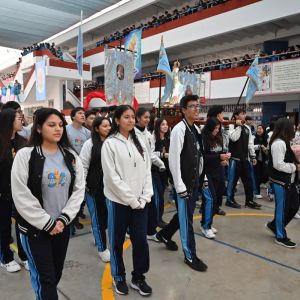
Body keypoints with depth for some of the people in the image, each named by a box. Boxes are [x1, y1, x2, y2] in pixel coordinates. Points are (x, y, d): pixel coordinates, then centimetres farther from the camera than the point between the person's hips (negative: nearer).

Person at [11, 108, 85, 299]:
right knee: (45, 278, 1)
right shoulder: (25, 155, -11)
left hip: (63, 225, 5)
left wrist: (64, 219, -8)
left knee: (56, 274, 16)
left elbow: (79, 190, 2)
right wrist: (47, 223, -13)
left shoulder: (71, 156, 2)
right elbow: (21, 196, -14)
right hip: (35, 227, -4)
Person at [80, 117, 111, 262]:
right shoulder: (89, 144, -8)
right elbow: (83, 166, -8)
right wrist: (82, 186, -9)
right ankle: (102, 248, 18)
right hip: (93, 186, -4)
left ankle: (98, 237, 41)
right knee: (98, 216, 5)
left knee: (107, 214, 14)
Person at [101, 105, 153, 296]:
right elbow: (112, 176, -13)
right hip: (119, 201, -4)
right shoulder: (110, 144, -8)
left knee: (141, 240, 7)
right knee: (118, 241, 11)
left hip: (140, 202, 4)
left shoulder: (139, 143, 9)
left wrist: (144, 198, -5)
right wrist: (131, 200, -13)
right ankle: (119, 277, 31)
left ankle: (138, 277, 27)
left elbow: (147, 171, 6)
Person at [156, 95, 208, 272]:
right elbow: (174, 159, -19)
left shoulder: (197, 129, 10)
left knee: (186, 213, 20)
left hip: (196, 180, 9)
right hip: (185, 182, -8)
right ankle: (190, 255, 20)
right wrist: (180, 186, -20)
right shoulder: (179, 129, -16)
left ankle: (165, 234, 41)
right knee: (186, 217, 4)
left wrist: (202, 176, 14)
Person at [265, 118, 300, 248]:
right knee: (282, 208, 2)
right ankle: (281, 236, 19)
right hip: (281, 181, -10)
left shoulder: (283, 142, 12)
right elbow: (278, 164, -25)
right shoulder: (279, 143, -20)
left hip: (288, 180, 10)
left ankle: (274, 225, 29)